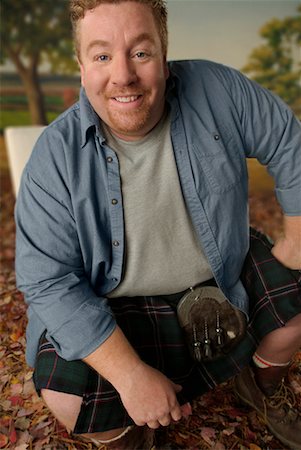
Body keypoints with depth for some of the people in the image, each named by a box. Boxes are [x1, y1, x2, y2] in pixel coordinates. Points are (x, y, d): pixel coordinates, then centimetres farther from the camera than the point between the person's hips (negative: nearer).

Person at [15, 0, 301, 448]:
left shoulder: (218, 90, -15)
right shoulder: (55, 157, -20)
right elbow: (48, 280, -22)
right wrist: (130, 375, -27)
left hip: (226, 277, 4)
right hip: (119, 308, -2)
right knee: (68, 399, -21)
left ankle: (261, 386, 29)